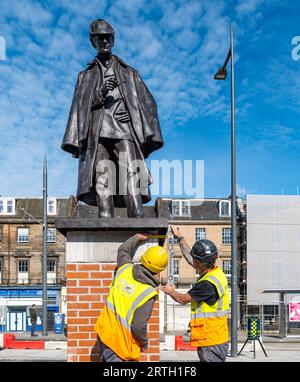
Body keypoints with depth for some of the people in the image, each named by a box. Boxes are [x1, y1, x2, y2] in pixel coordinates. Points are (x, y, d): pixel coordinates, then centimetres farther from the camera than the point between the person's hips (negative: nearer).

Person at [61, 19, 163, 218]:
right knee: (102, 188, -15)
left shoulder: (129, 73, 25)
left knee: (131, 187, -19)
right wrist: (100, 93, -5)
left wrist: (134, 114, -4)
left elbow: (148, 103, 17)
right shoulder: (85, 76, 26)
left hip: (124, 134, -1)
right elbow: (79, 108, 13)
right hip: (97, 136, 1)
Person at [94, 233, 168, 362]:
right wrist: (145, 342, -1)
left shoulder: (125, 269, -4)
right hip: (120, 340, -6)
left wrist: (137, 237, 35)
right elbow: (138, 326, -21)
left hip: (104, 330, 6)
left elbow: (123, 249, 20)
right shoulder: (148, 294, -20)